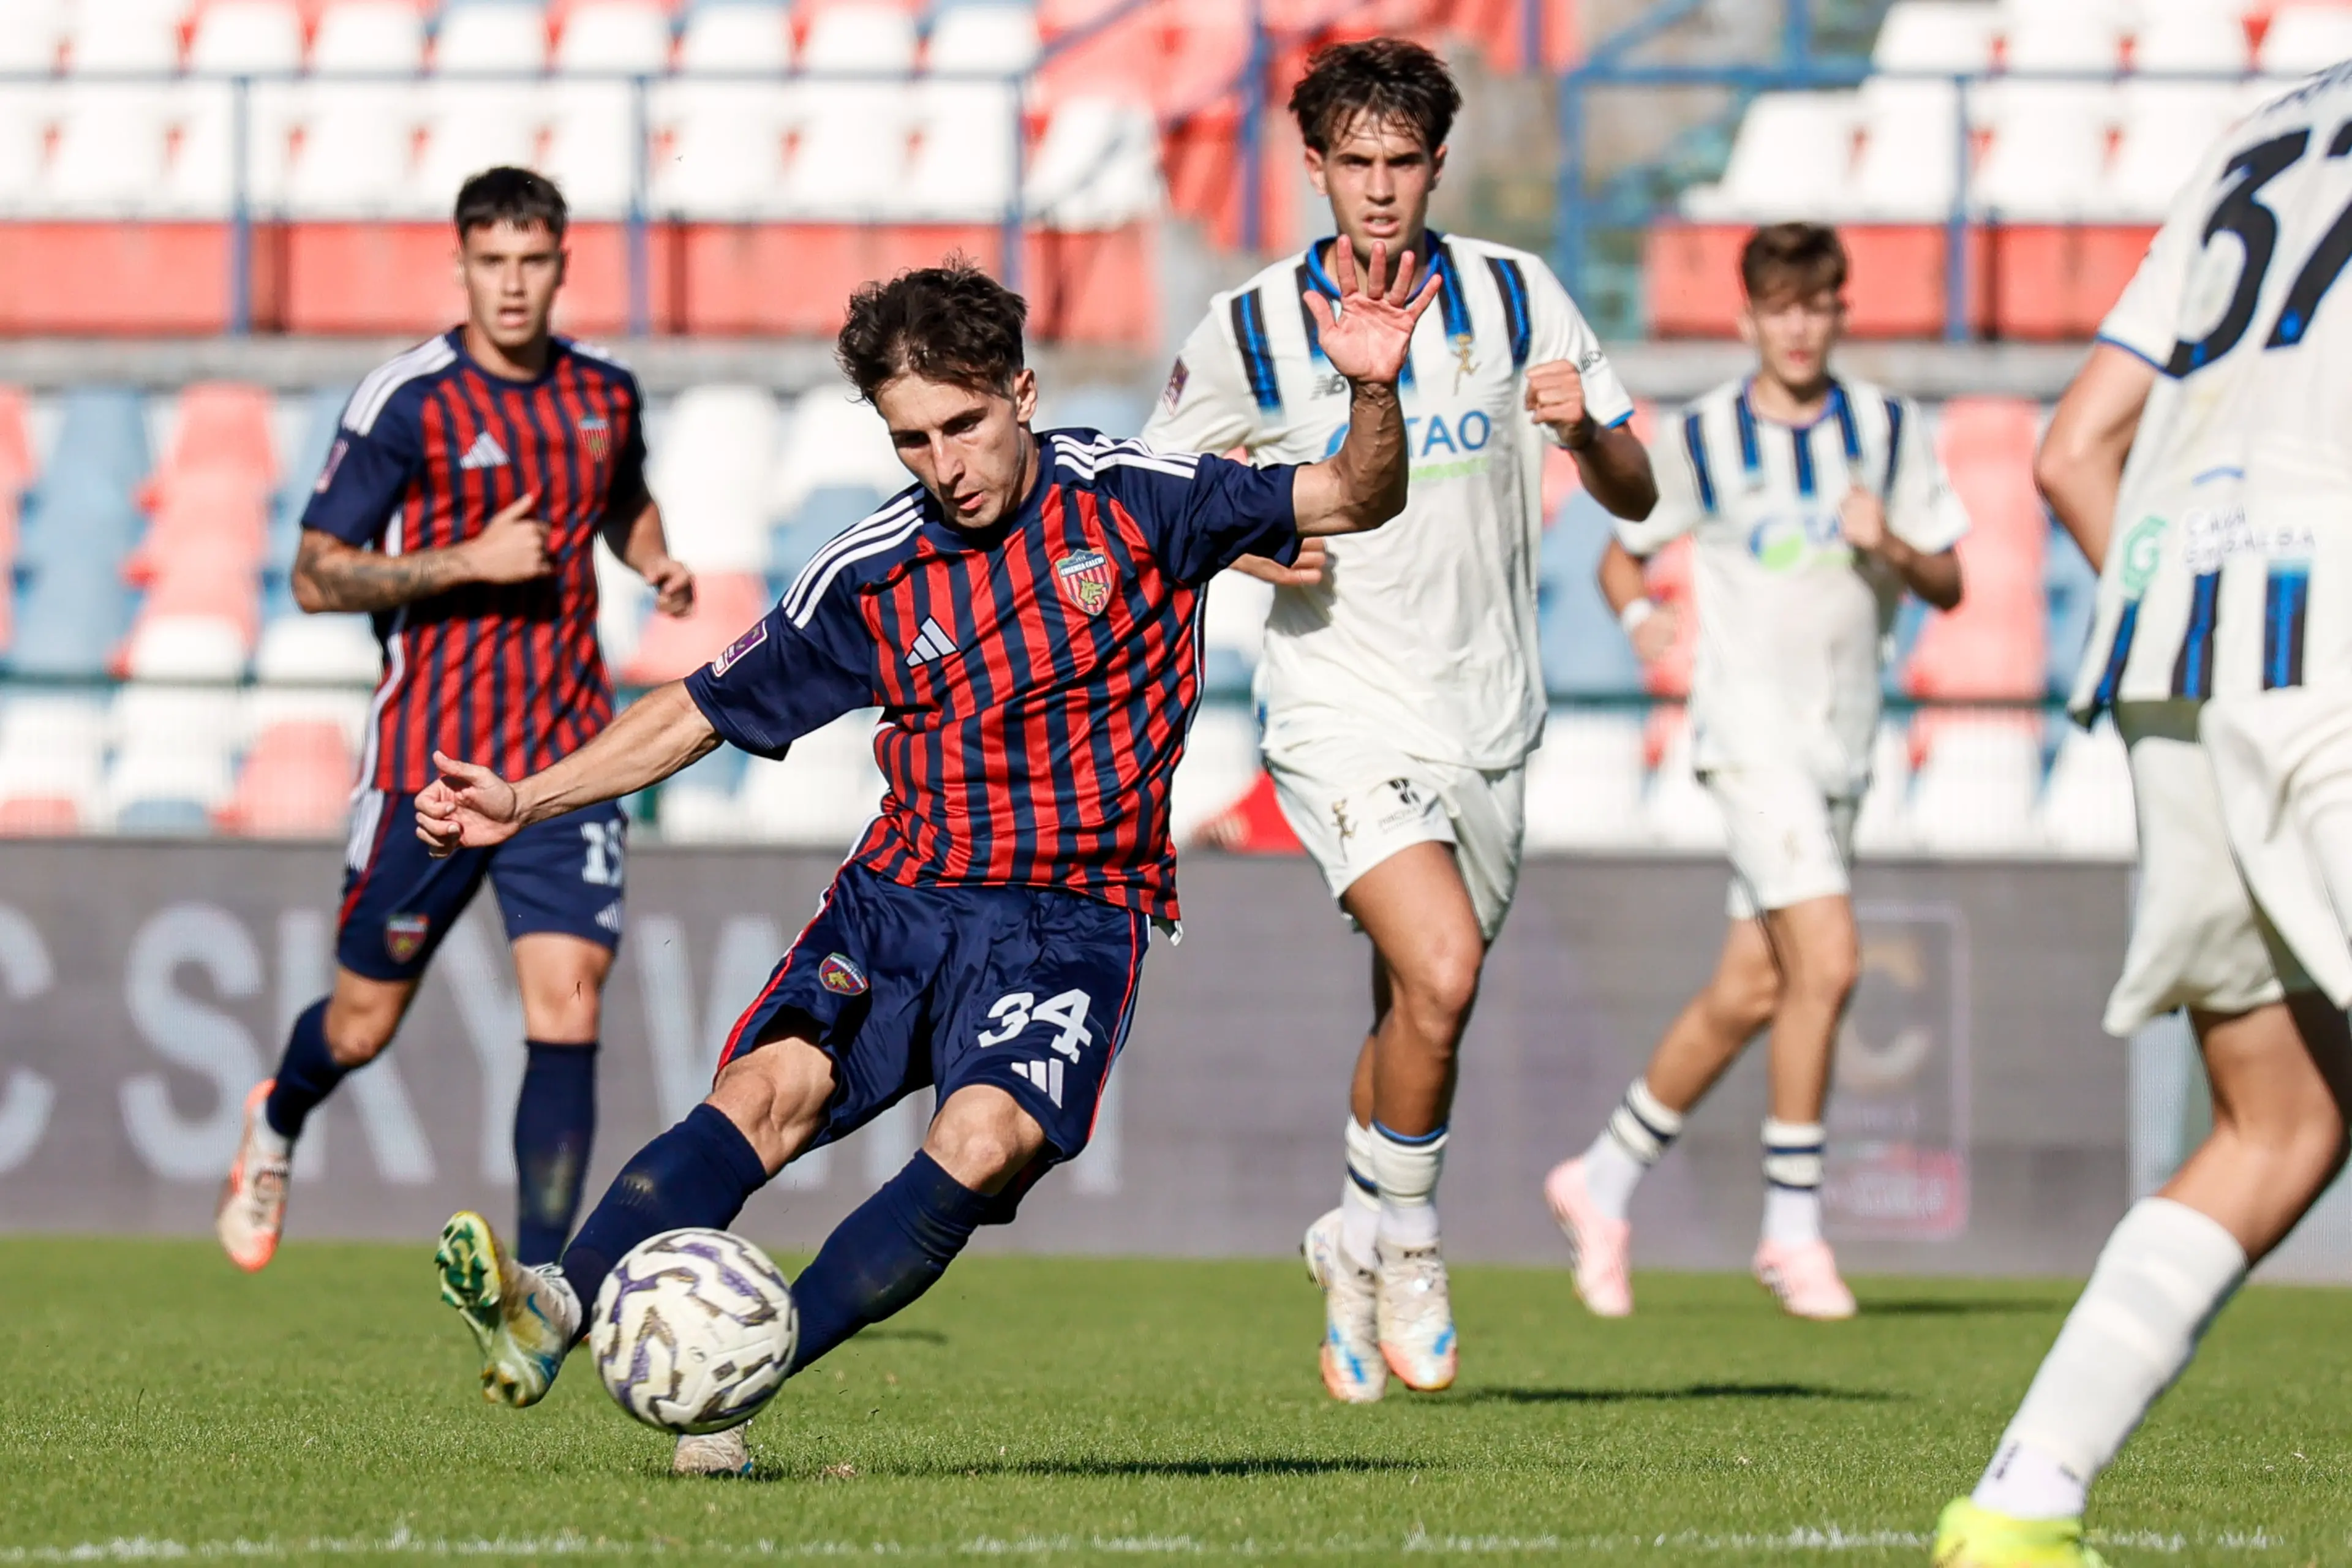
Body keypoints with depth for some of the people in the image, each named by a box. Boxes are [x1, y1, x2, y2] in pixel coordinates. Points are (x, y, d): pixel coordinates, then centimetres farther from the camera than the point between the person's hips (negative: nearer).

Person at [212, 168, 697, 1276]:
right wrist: (470, 562, -18)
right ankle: (276, 1125, 42)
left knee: (567, 1006, -11)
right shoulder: (407, 402, -9)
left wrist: (657, 565, 7)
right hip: (429, 758, -3)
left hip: (568, 756, 3)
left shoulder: (605, 394, 7)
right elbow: (316, 577, -8)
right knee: (364, 1025, 7)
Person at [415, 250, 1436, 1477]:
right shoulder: (870, 577, 4)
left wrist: (1374, 390, -19)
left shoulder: (1137, 500, -2)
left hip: (1071, 919, -2)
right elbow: (703, 710, 14)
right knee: (771, 1087, -25)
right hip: (898, 903, 2)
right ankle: (559, 1308, -43)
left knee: (987, 1138, -30)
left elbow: (1357, 502, 2)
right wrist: (525, 802, 8)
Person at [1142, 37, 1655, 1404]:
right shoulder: (1252, 331, -3)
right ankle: (1406, 1236, -3)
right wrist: (1250, 544, -12)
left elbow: (1636, 496, 3)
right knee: (1441, 973, -23)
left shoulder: (1515, 299, 1)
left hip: (1490, 715, 3)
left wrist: (1586, 432, -20)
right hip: (1342, 710, -3)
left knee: (1418, 1012, 12)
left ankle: (1360, 1253, 35)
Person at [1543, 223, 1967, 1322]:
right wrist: (1640, 614, -11)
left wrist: (1893, 548, -14)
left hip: (1844, 736, 4)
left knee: (1749, 993, 7)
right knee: (1826, 964, -19)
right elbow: (1624, 553, 10)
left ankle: (1602, 1185, 23)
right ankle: (1794, 1232, -11)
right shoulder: (1702, 439, 0)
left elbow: (1948, 586, 8)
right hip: (1751, 725, -4)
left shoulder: (1887, 432, 7)